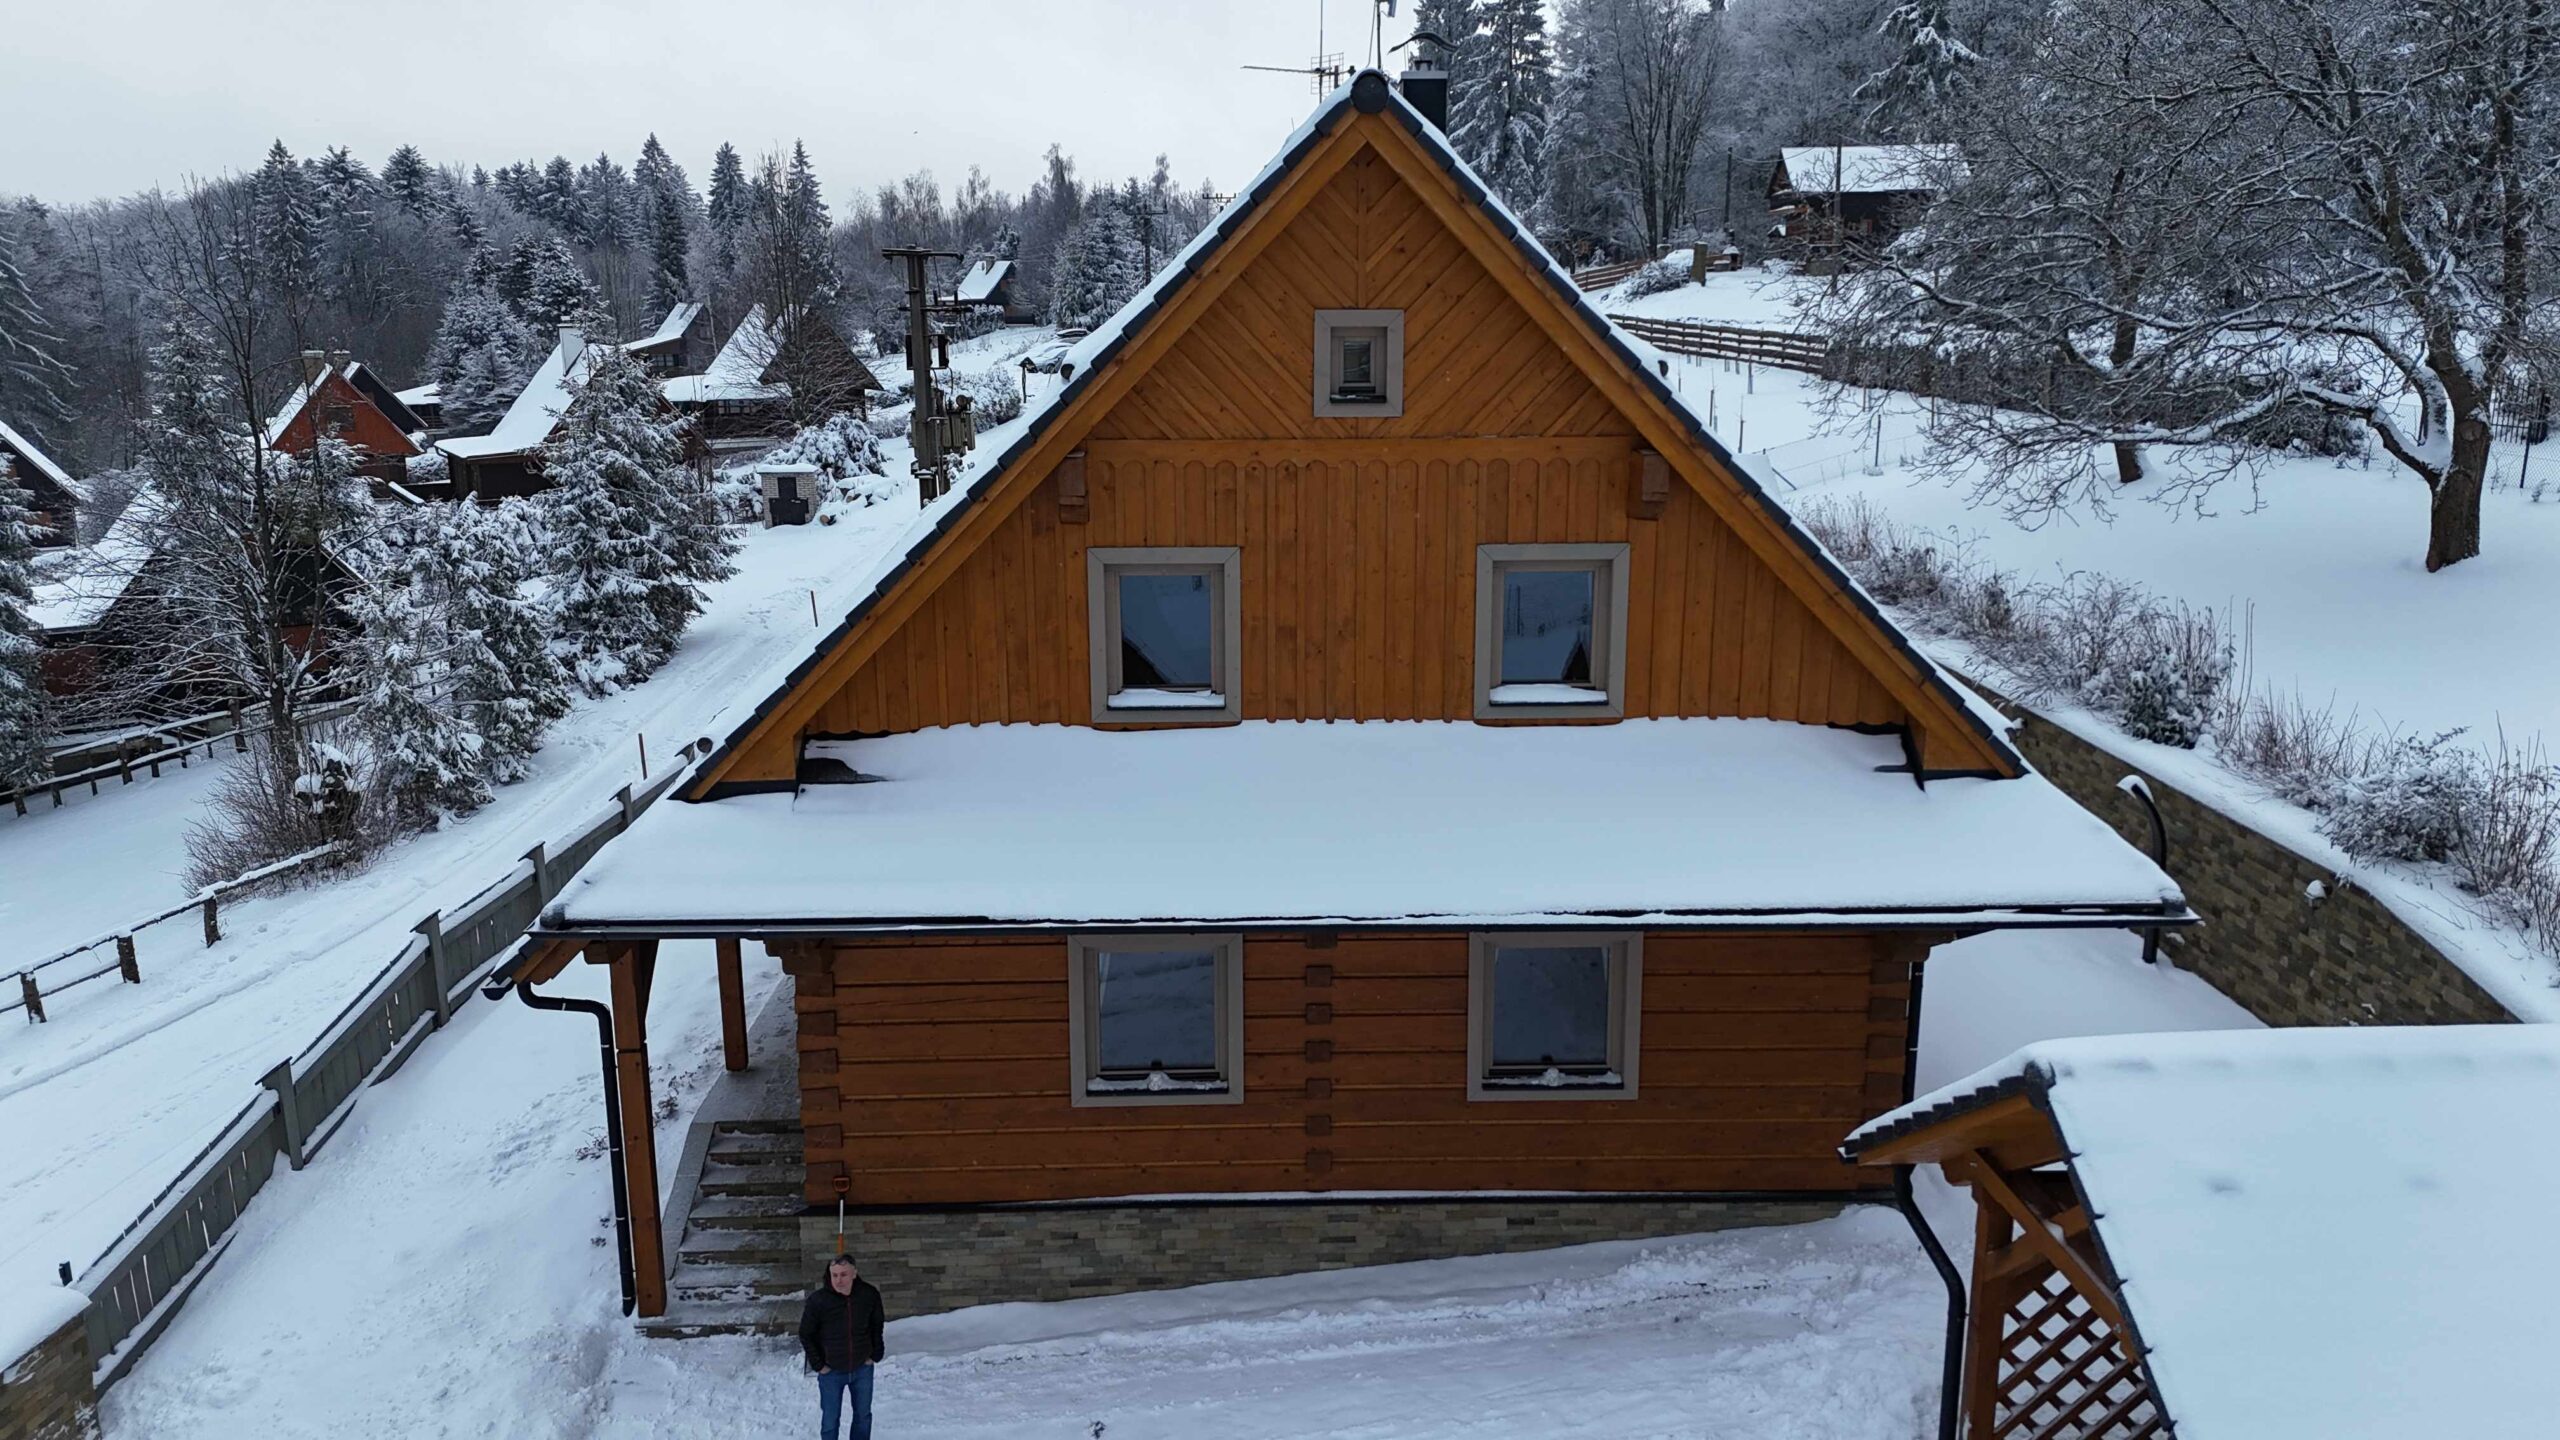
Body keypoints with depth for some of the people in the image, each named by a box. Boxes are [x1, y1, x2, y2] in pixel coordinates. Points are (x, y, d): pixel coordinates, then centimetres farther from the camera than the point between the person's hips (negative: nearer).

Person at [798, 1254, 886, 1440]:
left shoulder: (869, 1295, -14)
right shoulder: (817, 1300, -21)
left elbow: (877, 1325, 4)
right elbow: (805, 1335, -7)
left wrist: (876, 1354, 2)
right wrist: (818, 1364, -7)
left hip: (862, 1368, 2)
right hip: (831, 1371, -2)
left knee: (863, 1416, 17)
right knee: (830, 1420, 8)